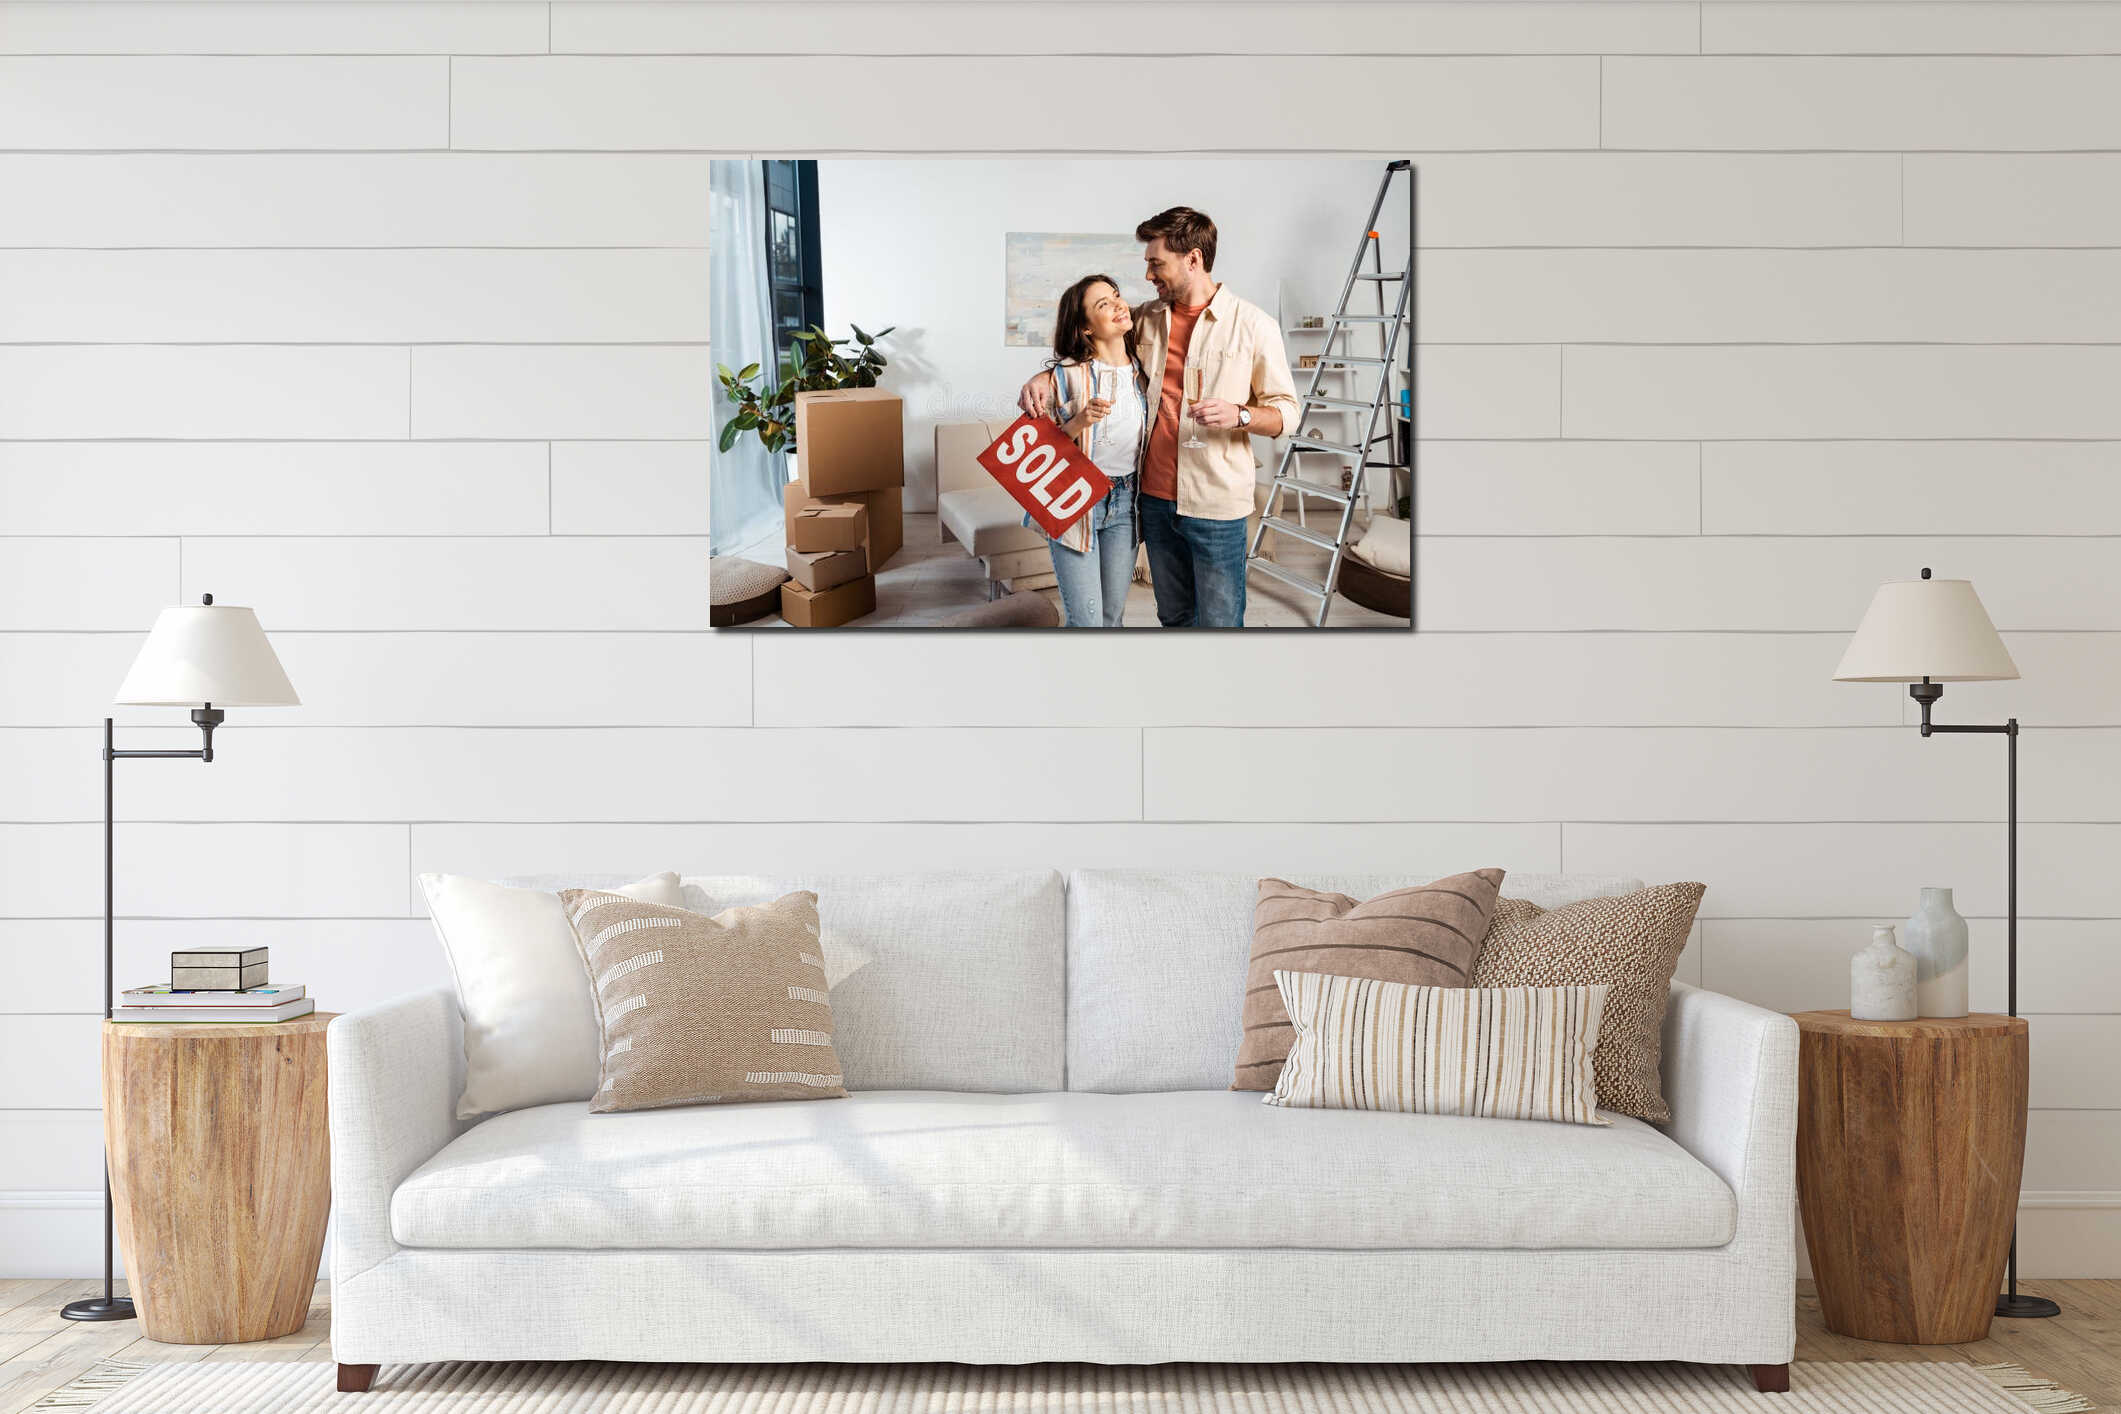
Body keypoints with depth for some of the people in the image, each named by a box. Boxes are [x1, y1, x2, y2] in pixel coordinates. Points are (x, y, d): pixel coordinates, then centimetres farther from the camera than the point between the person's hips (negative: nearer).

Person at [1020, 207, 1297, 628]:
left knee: (1218, 623, -1)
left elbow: (1286, 411, -3)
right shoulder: (1146, 319, 8)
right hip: (1156, 496, 5)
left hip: (1215, 503, -5)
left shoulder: (1252, 325, -6)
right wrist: (1046, 376, 0)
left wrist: (1239, 415, -23)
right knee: (1174, 617, 15)